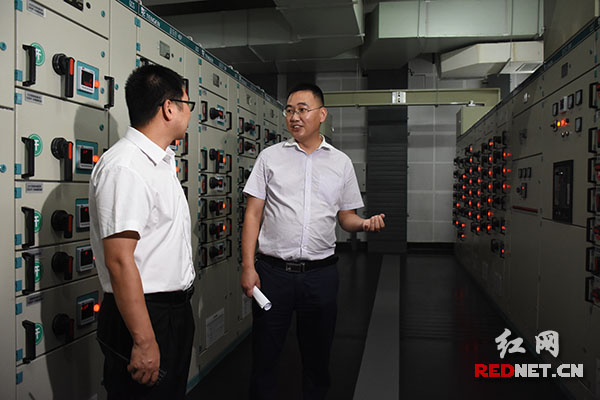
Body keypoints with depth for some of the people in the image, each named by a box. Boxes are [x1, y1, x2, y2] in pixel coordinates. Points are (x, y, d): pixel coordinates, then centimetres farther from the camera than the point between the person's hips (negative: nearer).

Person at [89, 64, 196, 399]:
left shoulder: (163, 161, 11)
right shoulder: (124, 167, -21)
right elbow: (119, 261, -26)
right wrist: (144, 341, -25)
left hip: (176, 309, 10)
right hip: (144, 315, -10)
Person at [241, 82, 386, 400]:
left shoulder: (341, 163, 7)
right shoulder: (270, 157, 4)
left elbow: (346, 218, 11)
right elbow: (253, 214, 1)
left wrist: (366, 223, -11)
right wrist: (248, 267, -6)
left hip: (321, 274, 1)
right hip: (272, 271, -1)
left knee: (317, 358, 14)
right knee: (264, 357, 8)